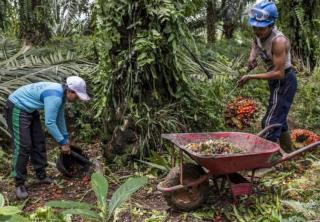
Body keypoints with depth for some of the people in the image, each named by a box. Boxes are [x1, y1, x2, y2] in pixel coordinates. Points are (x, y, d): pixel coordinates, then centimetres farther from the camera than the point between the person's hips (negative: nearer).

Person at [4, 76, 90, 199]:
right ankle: (19, 184, -2)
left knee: (39, 143, 9)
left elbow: (60, 117, 11)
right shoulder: (55, 97, -31)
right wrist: (62, 143, -20)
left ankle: (41, 176, 20)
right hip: (17, 108, -10)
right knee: (23, 146, -11)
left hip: (29, 109, 10)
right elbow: (49, 123, -30)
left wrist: (65, 138, 17)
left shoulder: (61, 95, -1)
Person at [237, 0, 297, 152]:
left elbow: (279, 73, -29)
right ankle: (288, 153, 40)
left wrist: (251, 77, -28)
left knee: (269, 123, -11)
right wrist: (252, 56, -1)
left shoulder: (278, 41, -30)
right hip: (277, 82, 9)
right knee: (278, 119, 22)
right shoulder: (260, 35, -6)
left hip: (284, 82, -9)